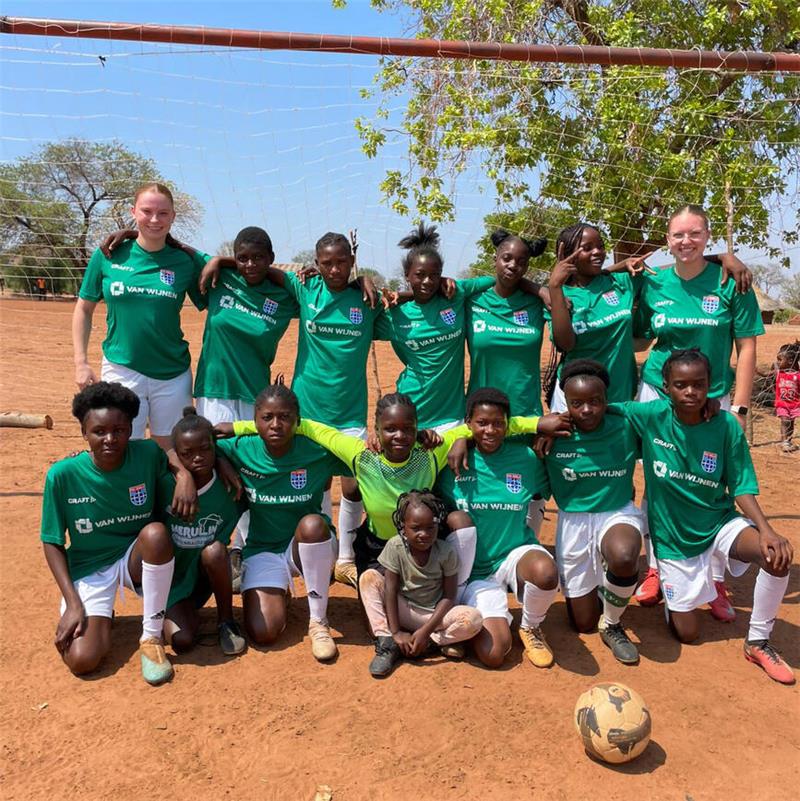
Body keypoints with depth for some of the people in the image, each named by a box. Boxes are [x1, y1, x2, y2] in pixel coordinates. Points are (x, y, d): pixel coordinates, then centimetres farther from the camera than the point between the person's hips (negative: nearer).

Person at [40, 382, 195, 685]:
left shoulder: (147, 455, -15)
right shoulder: (63, 475, -17)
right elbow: (52, 542, -7)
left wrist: (185, 476, -19)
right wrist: (73, 604, -13)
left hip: (137, 559, 1)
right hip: (89, 569, -1)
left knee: (156, 533, -35)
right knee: (81, 659, -22)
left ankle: (151, 637, -15)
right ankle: (99, 617, 17)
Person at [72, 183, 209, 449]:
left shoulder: (185, 261, -1)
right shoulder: (108, 255, 0)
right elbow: (84, 309, 8)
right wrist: (81, 362, 3)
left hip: (172, 374, 1)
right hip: (120, 370, 0)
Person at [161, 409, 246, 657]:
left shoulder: (228, 485, -15)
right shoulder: (166, 484, -17)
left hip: (210, 570, 1)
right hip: (173, 573, -1)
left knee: (214, 551, -33)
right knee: (181, 641, -20)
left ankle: (226, 621, -10)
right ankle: (187, 613, 15)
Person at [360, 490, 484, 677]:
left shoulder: (446, 552, -15)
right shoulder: (395, 546, -14)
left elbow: (449, 596, -12)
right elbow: (391, 590, -14)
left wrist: (426, 630, -20)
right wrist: (395, 632, -19)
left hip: (434, 614, -1)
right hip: (403, 611, 1)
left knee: (473, 619, -30)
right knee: (369, 577, -21)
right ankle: (387, 643, -19)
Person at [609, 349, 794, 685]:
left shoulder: (726, 426, -14)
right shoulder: (650, 416, -17)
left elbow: (741, 487, -9)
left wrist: (766, 529, -24)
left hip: (719, 523, 1)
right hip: (672, 537, 0)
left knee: (777, 554, -31)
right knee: (686, 634, 4)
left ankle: (757, 643, -7)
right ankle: (671, 592, 40)